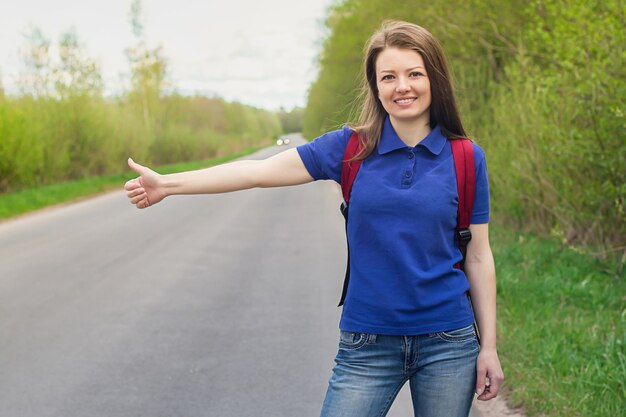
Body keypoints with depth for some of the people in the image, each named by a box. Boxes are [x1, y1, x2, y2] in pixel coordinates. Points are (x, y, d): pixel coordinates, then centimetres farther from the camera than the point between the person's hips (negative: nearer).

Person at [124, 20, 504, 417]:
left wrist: (489, 346, 3)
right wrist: (166, 184, -7)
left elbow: (478, 256, 4)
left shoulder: (467, 160, 0)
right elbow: (261, 171, -3)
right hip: (368, 346, 0)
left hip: (446, 345, 0)